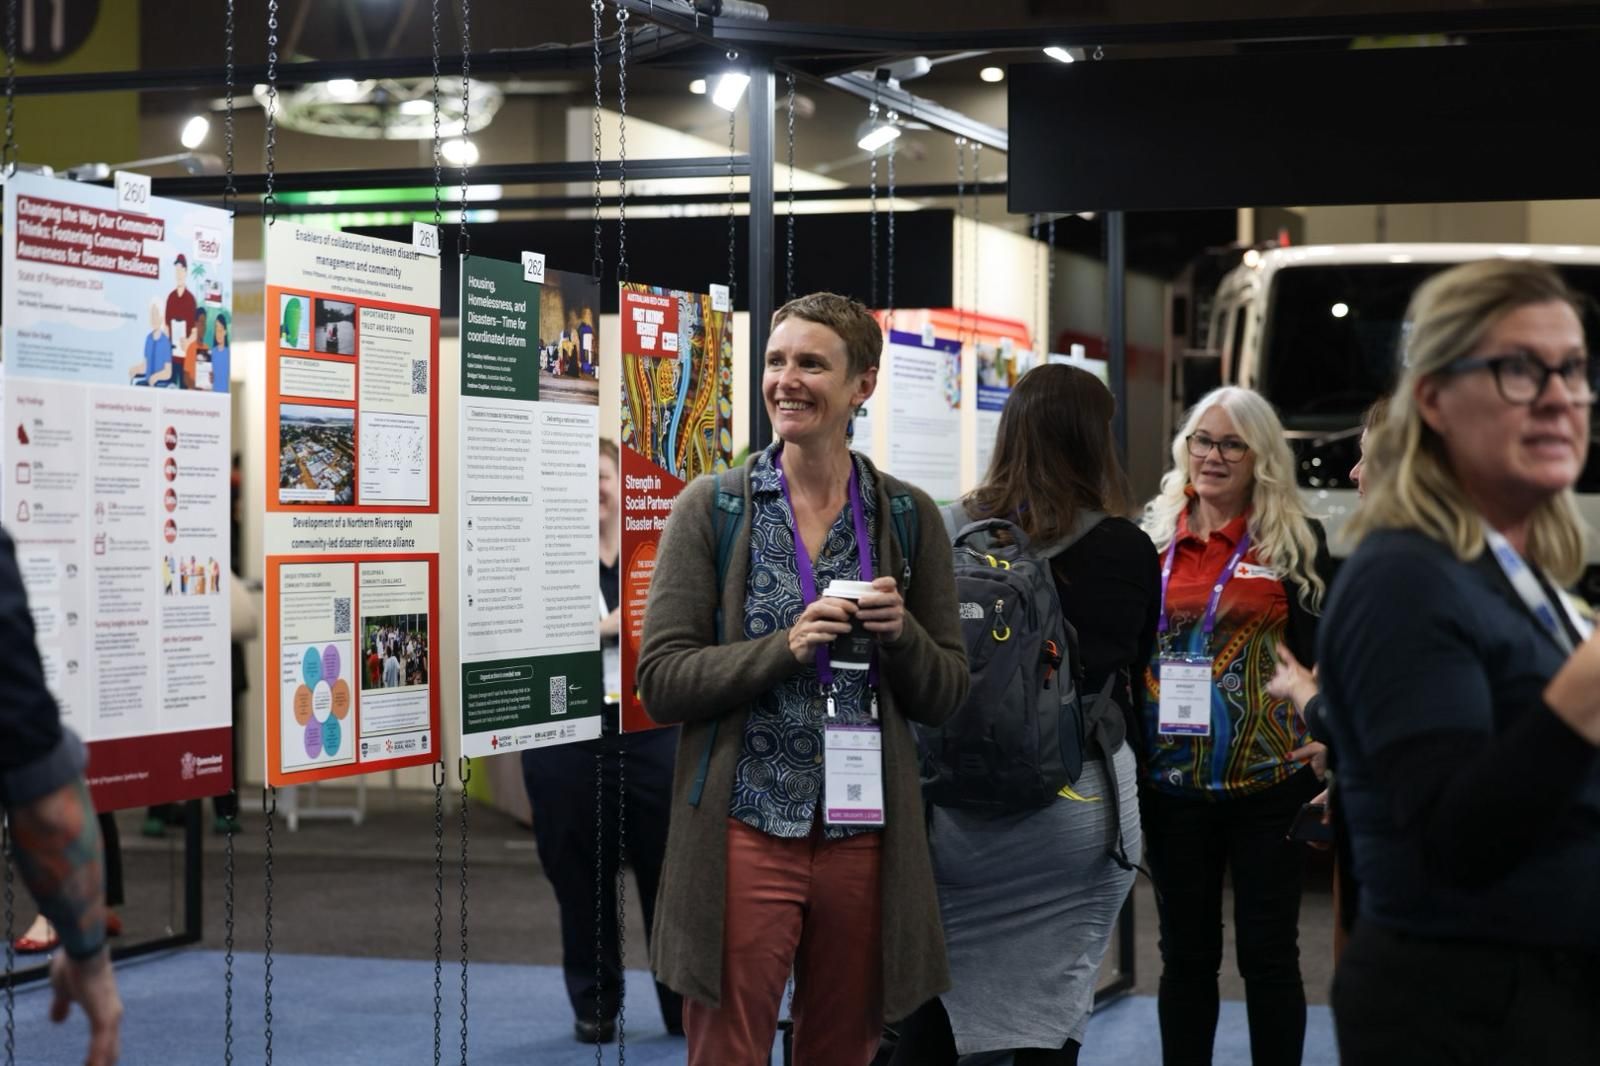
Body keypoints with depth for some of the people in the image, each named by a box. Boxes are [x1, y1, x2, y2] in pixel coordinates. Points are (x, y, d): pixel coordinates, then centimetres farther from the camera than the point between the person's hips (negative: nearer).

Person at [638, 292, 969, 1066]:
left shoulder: (908, 516, 6)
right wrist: (786, 647, -18)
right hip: (745, 834, -2)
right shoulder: (712, 507, 0)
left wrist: (900, 632, -12)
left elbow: (945, 697, 8)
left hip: (863, 835, 2)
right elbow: (660, 681, -6)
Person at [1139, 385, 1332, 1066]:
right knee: (1185, 951, 10)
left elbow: (1328, 649, 1)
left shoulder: (1296, 541, 1)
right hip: (1171, 780, 2)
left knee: (1268, 951, 4)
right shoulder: (1150, 538, 7)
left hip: (1269, 779, -2)